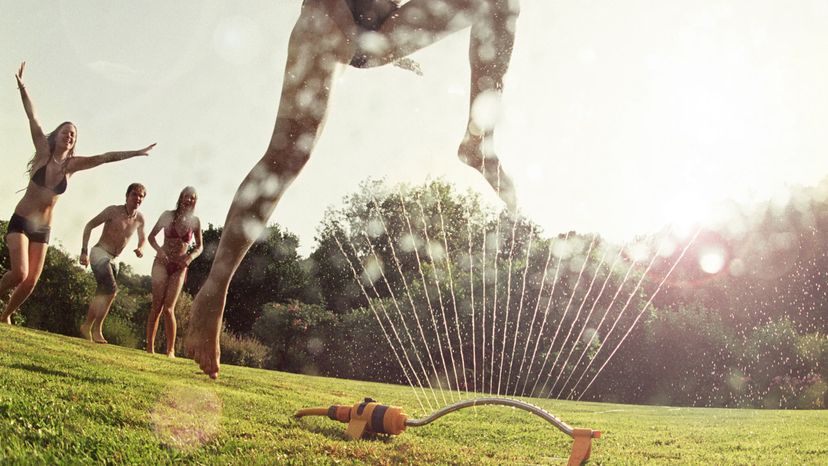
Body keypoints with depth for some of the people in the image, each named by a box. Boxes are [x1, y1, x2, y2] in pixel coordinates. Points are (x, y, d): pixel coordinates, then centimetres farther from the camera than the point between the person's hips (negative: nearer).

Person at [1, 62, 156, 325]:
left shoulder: (72, 164, 1)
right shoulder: (43, 152, -5)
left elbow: (106, 157, -1)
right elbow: (32, 117, -10)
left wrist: (137, 153, -4)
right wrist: (21, 86, -13)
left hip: (43, 229, 4)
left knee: (31, 280, 2)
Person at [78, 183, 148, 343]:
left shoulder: (140, 219, 4)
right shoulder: (113, 211, -11)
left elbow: (142, 237, 21)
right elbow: (89, 225, -6)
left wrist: (140, 248, -3)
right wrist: (84, 251, -12)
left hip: (112, 260, 7)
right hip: (99, 253, -7)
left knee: (102, 294, 8)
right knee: (111, 289, -21)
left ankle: (87, 326, 21)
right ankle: (97, 330, -15)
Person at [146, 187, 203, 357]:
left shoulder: (195, 221, 2)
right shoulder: (168, 215, -1)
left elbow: (199, 246, 12)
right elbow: (151, 236, 6)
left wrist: (191, 256, -9)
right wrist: (159, 250, -13)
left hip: (179, 267, 1)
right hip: (162, 263, 0)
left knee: (168, 308, -6)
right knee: (157, 306, -6)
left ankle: (171, 350, -1)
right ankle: (150, 348, -1)